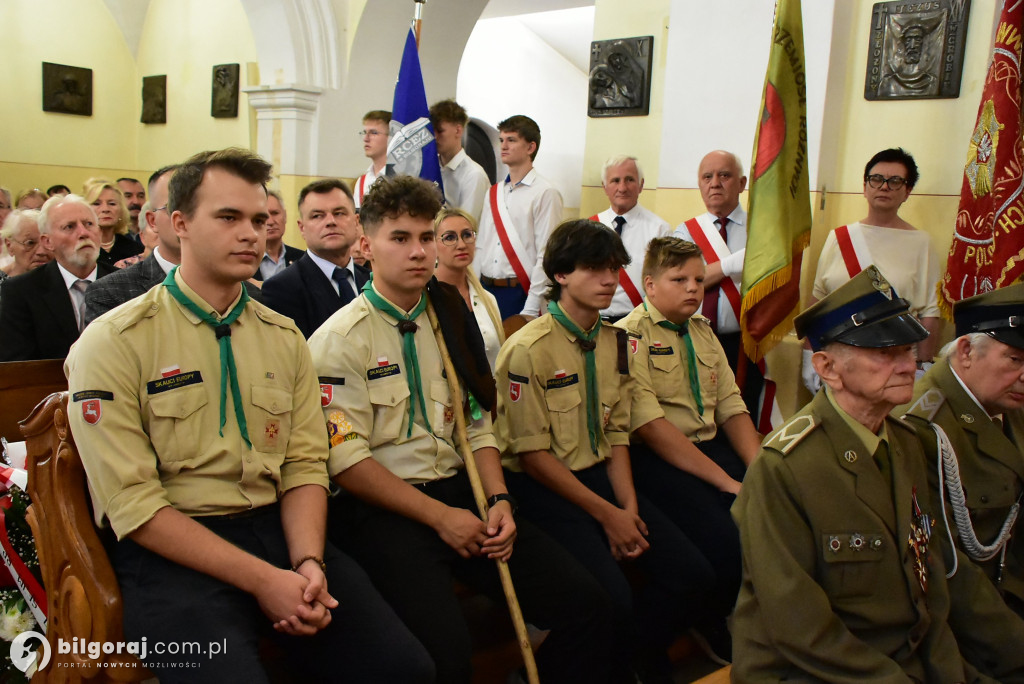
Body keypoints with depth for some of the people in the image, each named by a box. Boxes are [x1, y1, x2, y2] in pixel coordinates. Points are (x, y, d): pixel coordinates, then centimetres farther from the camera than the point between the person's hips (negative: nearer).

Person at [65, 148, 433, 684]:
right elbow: (133, 504, -10)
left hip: (279, 529, 4)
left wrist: (307, 563, -11)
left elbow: (305, 464, 8)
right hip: (171, 550, -3)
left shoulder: (284, 337, 12)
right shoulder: (113, 343, -3)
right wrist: (263, 578, -17)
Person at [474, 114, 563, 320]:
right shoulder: (493, 193, 13)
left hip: (519, 293, -6)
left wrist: (531, 309, -16)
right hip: (485, 288, 6)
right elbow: (480, 246, 15)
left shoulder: (545, 193, -9)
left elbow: (545, 255, -13)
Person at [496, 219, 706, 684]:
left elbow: (616, 433, 10)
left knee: (691, 575, -6)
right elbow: (533, 454, -14)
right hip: (542, 487, -7)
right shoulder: (529, 348, -15)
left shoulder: (614, 341, 8)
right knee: (612, 598, -25)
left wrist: (629, 507, -4)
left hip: (599, 474, 7)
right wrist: (606, 514, -13)